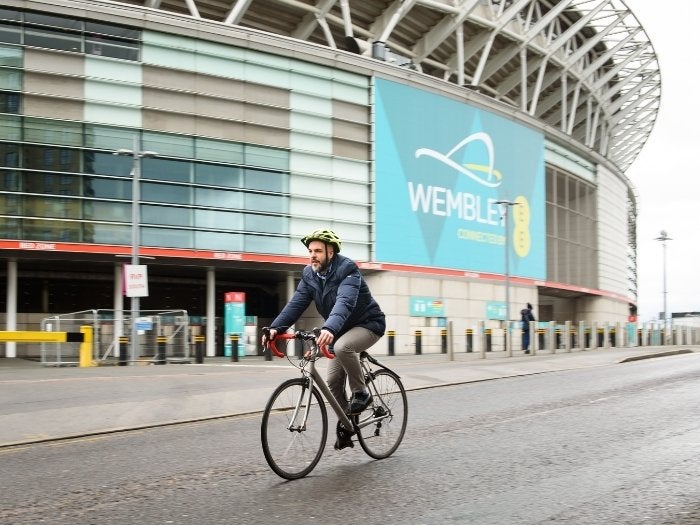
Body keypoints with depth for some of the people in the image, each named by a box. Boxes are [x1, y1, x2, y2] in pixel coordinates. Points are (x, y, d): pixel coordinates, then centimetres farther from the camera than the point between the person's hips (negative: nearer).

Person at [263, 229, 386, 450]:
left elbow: (344, 302, -41)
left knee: (342, 347, -36)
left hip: (368, 324, -7)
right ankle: (345, 424, 20)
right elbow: (296, 303, -10)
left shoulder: (347, 269, -25)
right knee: (333, 381, 0)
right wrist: (276, 327, -26)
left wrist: (330, 328, -58)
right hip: (341, 331, 7)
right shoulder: (309, 274, -3)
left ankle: (361, 393, -17)